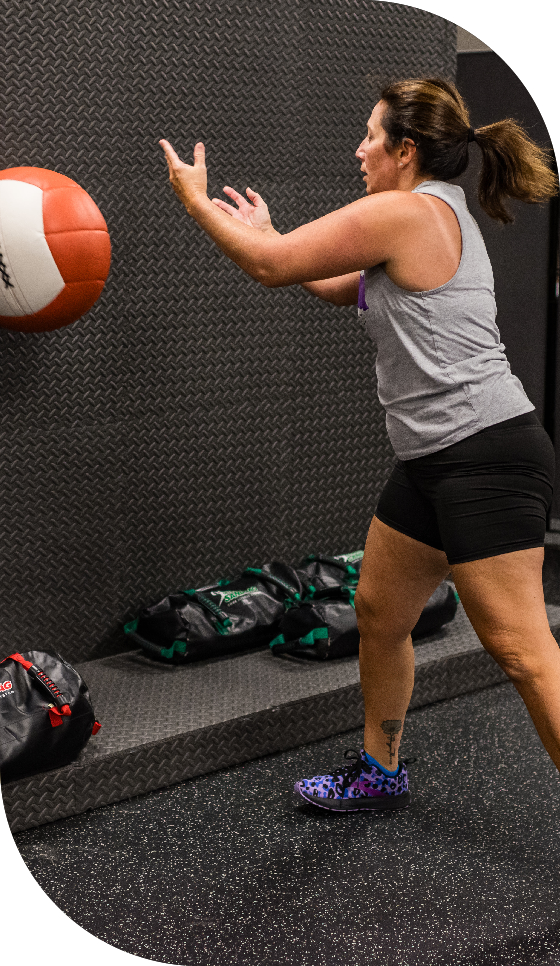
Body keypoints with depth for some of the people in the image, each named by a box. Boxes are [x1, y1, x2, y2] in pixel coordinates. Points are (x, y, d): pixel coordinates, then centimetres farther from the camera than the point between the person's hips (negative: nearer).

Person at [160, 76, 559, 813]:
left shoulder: (404, 212, -13)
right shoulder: (442, 216, 17)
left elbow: (271, 266, -8)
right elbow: (333, 287, 28)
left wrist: (196, 200, 5)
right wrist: (264, 232, 28)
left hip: (487, 456, -10)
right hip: (435, 462, 10)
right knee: (379, 611, 19)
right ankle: (379, 773, 36)